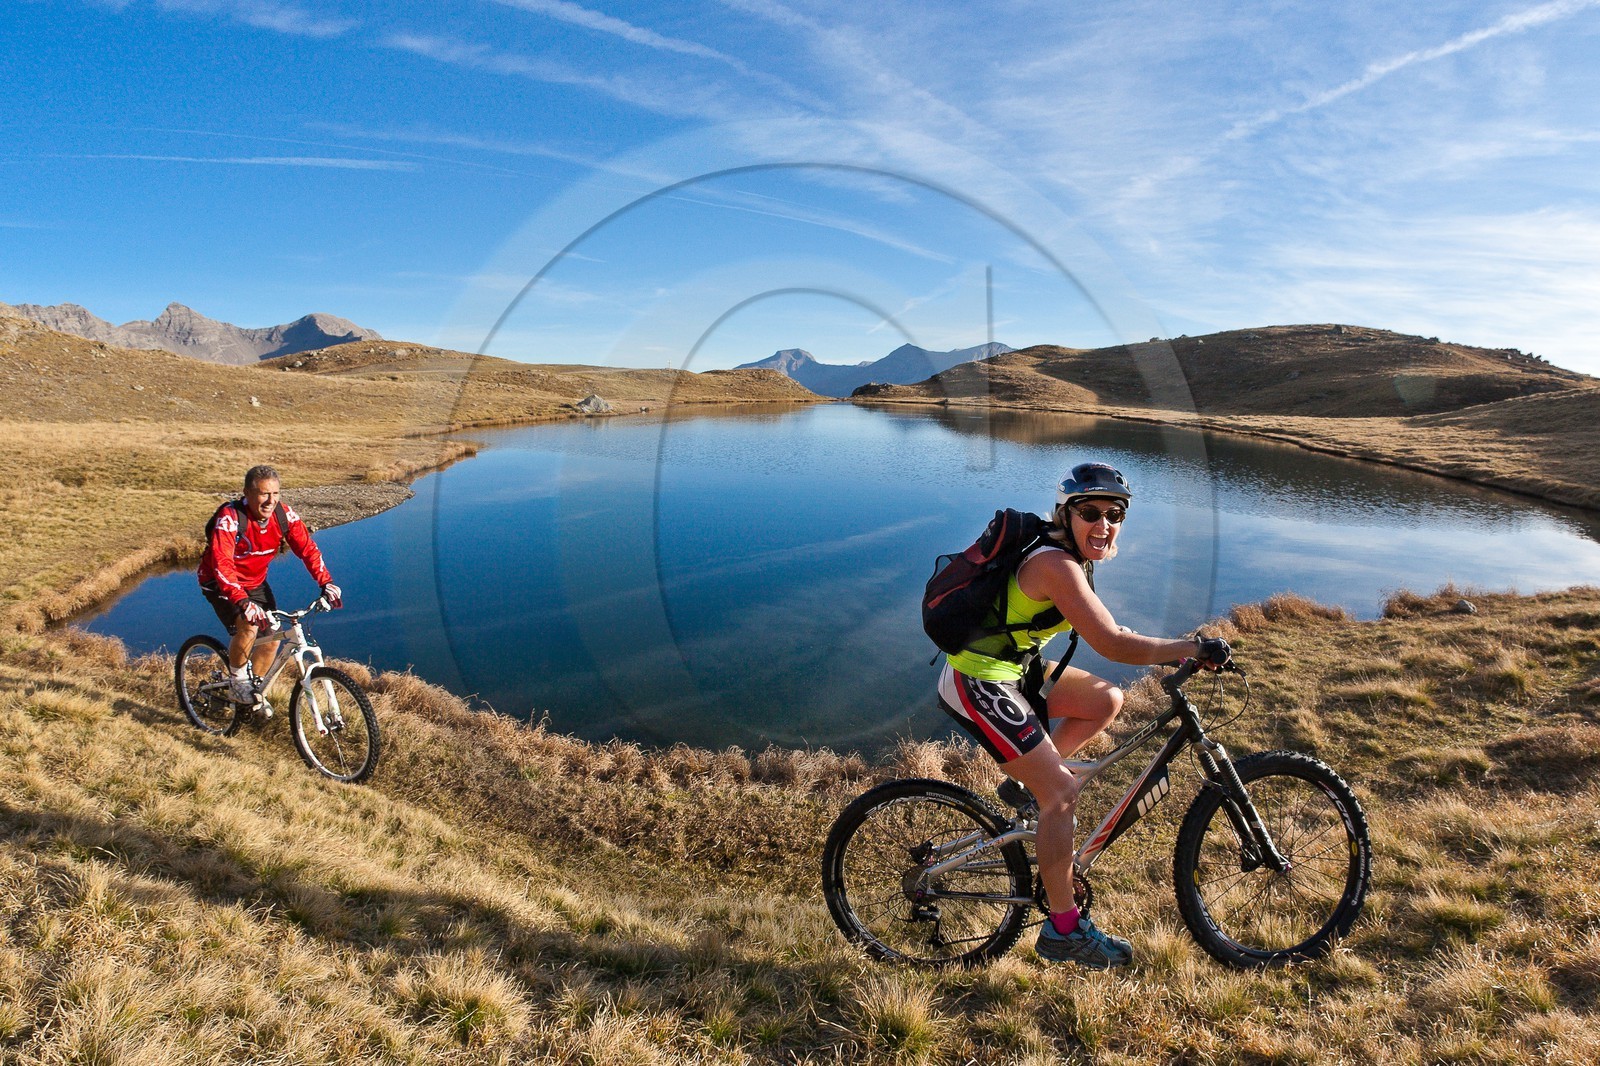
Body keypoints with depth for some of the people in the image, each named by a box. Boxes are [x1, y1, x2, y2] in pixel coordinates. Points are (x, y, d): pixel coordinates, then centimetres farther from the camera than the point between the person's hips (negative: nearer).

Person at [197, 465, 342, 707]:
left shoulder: (284, 513, -16)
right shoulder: (230, 518, -31)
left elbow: (307, 547, -13)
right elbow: (222, 565, -39)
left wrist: (326, 583, -26)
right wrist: (243, 602, -52)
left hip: (255, 582, 6)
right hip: (220, 582, -6)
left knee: (272, 636, 2)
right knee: (248, 626, -28)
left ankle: (253, 690, 26)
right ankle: (238, 682, -3)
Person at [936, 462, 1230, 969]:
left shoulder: (1065, 551, 4)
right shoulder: (1056, 564, -25)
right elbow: (1113, 646, -30)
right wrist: (1195, 649, -21)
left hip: (1013, 665, 9)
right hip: (979, 684, -9)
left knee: (1106, 700, 10)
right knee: (1062, 793, -7)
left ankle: (1026, 779, 18)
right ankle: (1064, 929, 6)